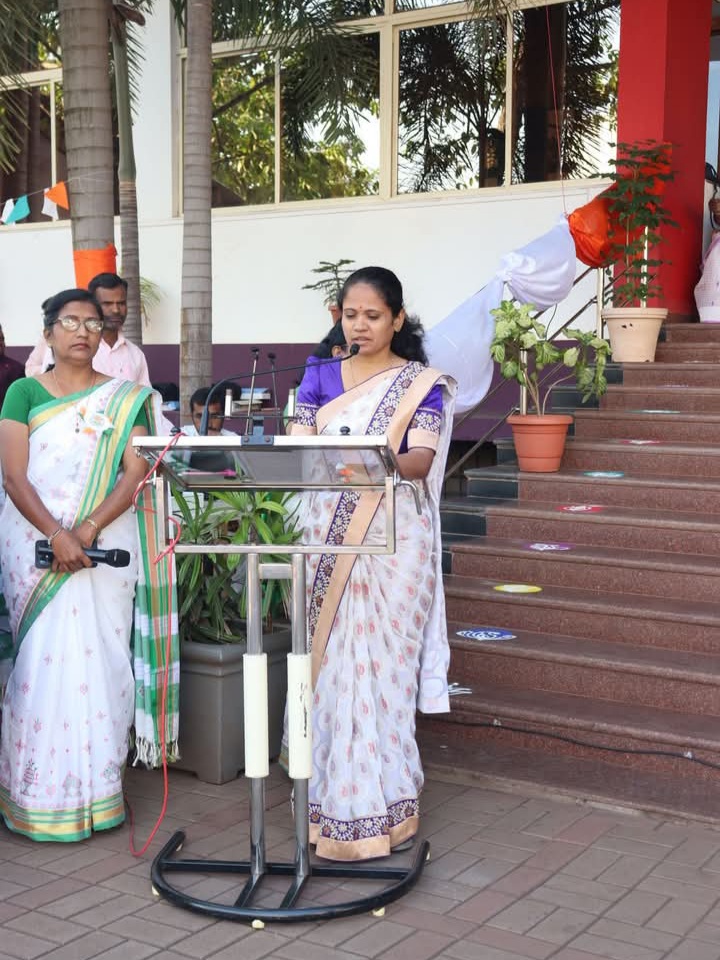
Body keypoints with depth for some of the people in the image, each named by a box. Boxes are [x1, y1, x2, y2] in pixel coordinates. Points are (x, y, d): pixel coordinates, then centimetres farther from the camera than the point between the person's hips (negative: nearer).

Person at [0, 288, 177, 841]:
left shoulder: (126, 399, 8)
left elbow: (136, 473, -1)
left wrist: (88, 530, -15)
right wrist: (56, 536, -17)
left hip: (106, 542, 1)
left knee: (99, 659, -1)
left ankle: (97, 789, 8)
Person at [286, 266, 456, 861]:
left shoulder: (421, 383, 2)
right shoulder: (320, 377, 13)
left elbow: (422, 460, -12)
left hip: (391, 538, -3)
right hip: (327, 535, 4)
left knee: (380, 666, -4)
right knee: (329, 665, 4)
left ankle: (378, 811, 3)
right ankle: (331, 799, 14)